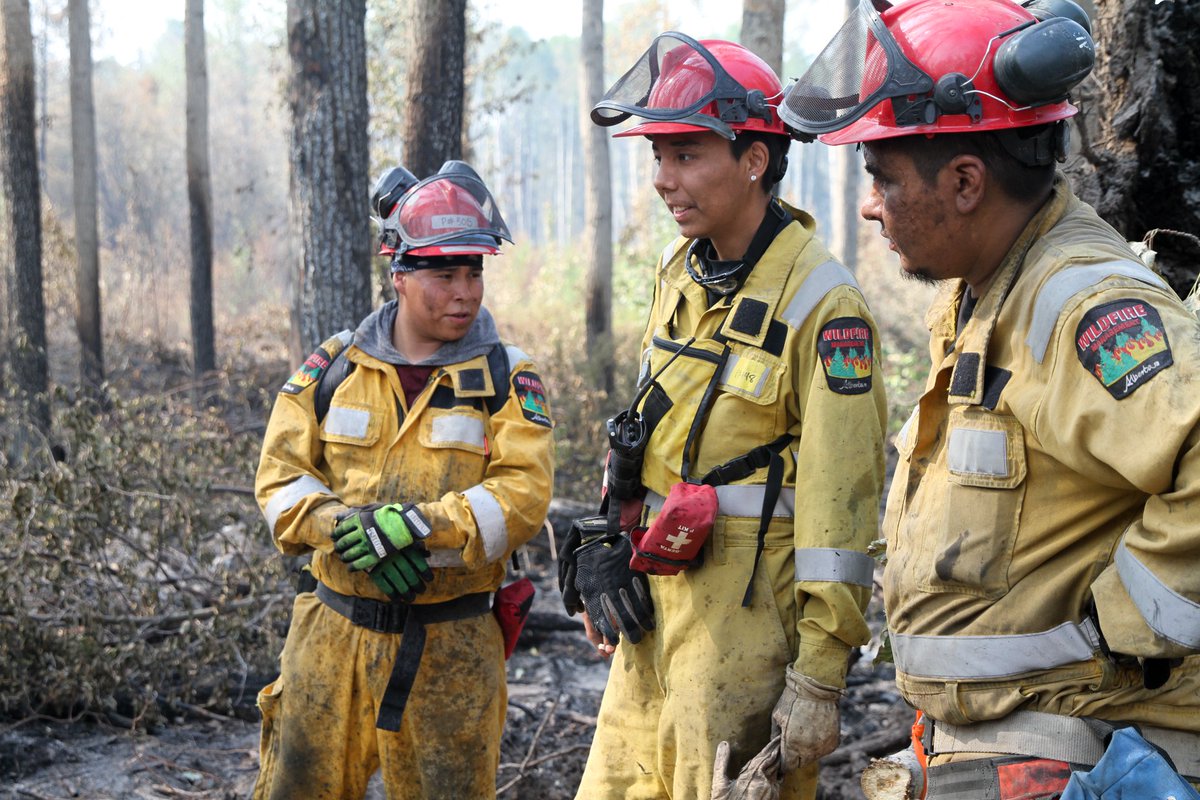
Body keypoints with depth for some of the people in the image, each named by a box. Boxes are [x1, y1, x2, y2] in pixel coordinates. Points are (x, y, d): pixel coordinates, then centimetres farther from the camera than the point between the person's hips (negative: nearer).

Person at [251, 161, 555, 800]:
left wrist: (416, 526, -24)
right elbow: (281, 475, -1)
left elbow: (523, 494, -12)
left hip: (451, 647, -1)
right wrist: (348, 532, -19)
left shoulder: (506, 379, 0)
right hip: (335, 631, 2)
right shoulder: (333, 366, 5)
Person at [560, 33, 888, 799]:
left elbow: (840, 504, -17)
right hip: (655, 600, 8)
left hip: (749, 614, -8)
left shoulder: (822, 304, -16)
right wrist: (605, 546, 9)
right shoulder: (681, 273, 9)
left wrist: (820, 678, -18)